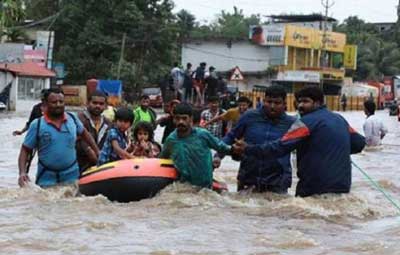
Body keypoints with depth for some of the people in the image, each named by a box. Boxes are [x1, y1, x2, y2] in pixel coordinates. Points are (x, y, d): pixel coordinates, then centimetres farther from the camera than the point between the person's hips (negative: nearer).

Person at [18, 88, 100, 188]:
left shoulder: (73, 119, 1)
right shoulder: (37, 125, -8)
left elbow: (84, 133, 19)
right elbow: (25, 150, -5)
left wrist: (98, 153, 17)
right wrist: (22, 172, -18)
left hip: (71, 176, 3)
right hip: (47, 177, -2)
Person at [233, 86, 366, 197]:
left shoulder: (307, 122, -10)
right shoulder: (340, 120, 11)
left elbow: (280, 147, -17)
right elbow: (359, 143, 18)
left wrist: (248, 149, -13)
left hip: (315, 191, -7)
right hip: (342, 189, 7)